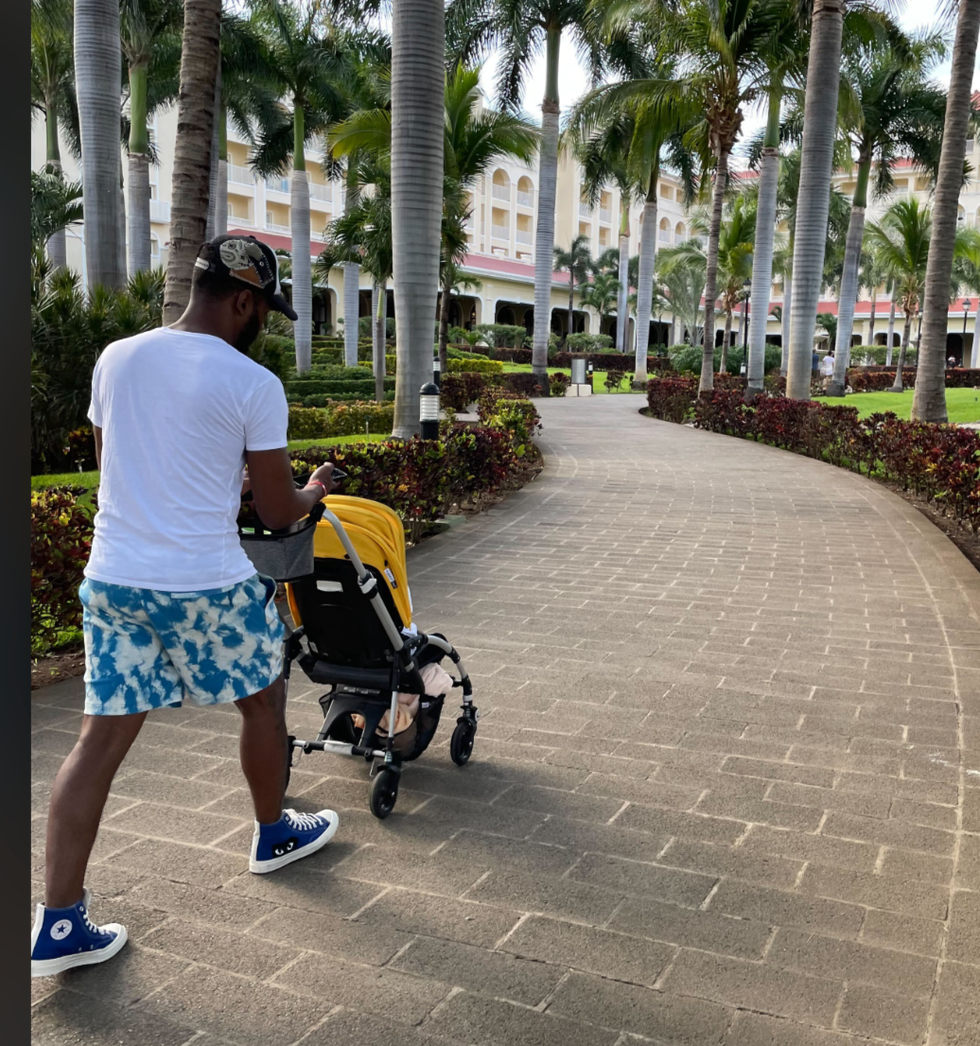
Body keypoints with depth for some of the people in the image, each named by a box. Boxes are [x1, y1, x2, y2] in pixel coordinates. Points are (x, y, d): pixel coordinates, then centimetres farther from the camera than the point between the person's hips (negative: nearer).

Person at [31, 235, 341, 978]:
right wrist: (312, 493, 18)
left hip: (112, 578, 5)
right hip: (206, 586, -5)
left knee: (103, 738, 9)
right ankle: (275, 835, 40)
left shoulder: (116, 358, 5)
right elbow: (279, 513, -5)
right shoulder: (254, 385, -11)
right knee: (264, 697, 21)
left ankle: (59, 924, 10)